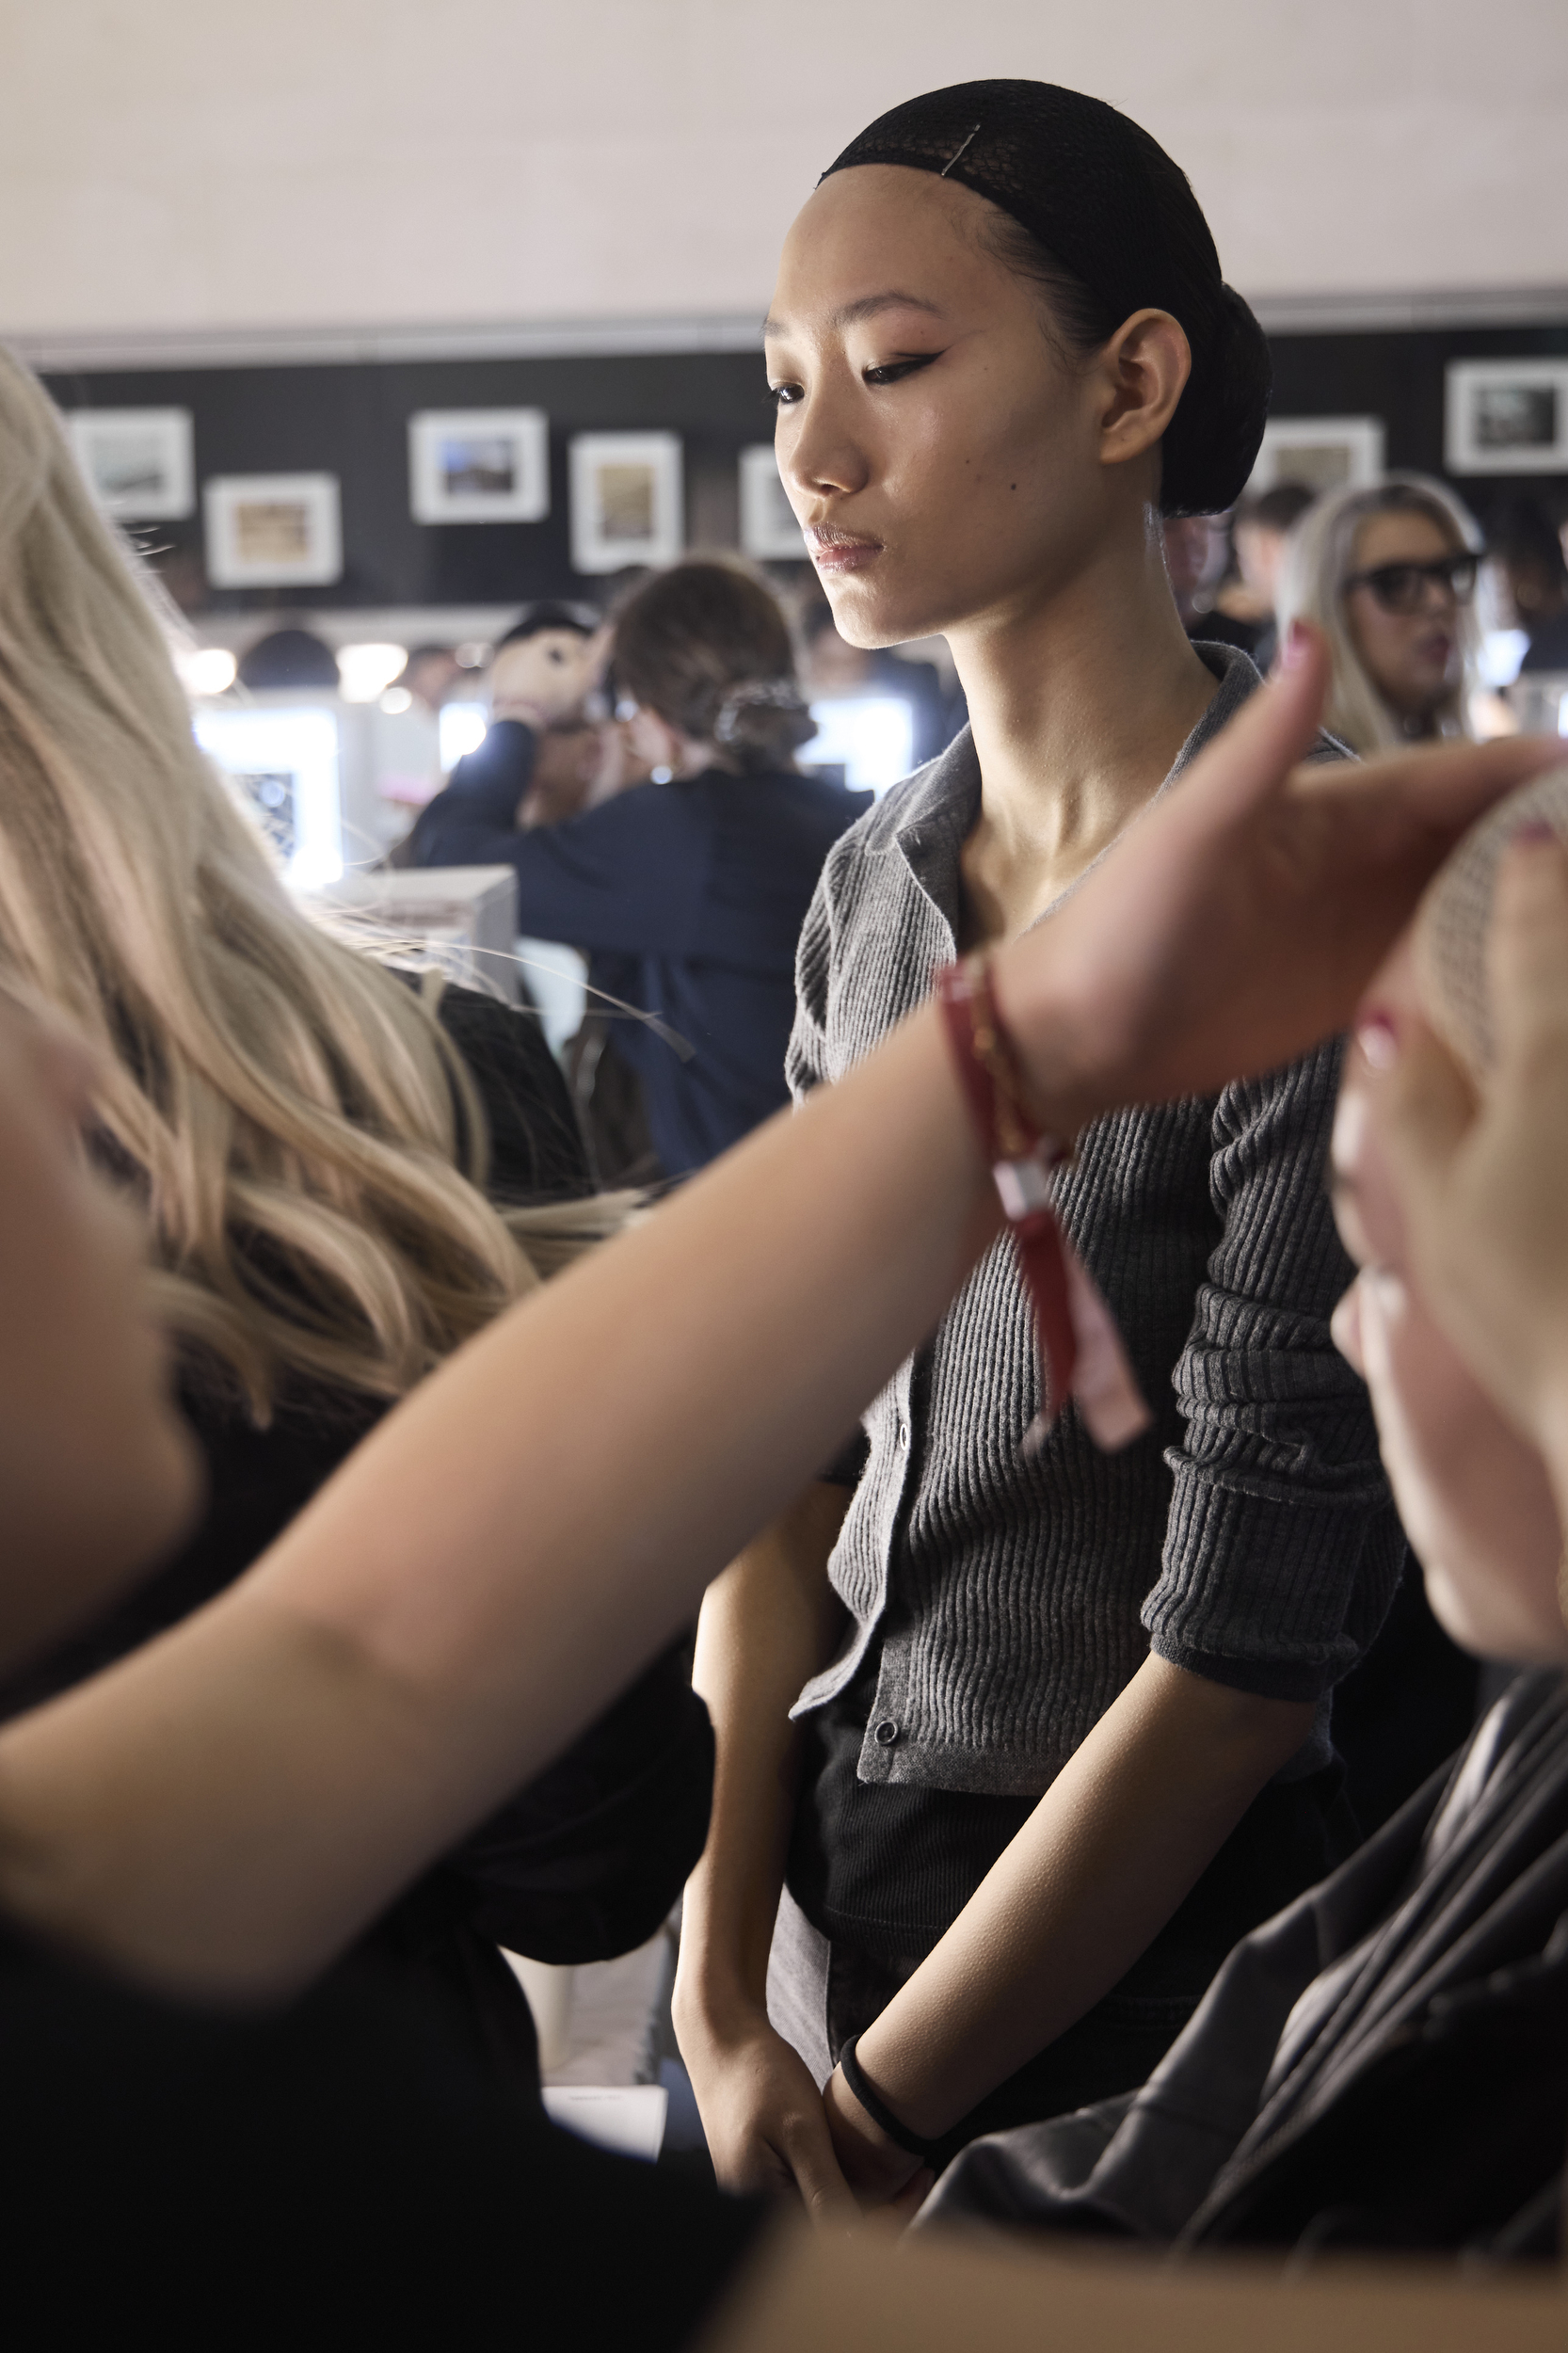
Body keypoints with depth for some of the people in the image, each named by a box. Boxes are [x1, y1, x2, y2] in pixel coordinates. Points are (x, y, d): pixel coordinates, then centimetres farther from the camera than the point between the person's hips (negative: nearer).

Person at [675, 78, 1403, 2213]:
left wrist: (875, 2111, -13)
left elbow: (1247, 1644, -20)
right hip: (822, 1882, 6)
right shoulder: (876, 885, 1)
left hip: (1144, 1968, -6)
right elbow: (780, 1449, 1)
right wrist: (725, 2009, -8)